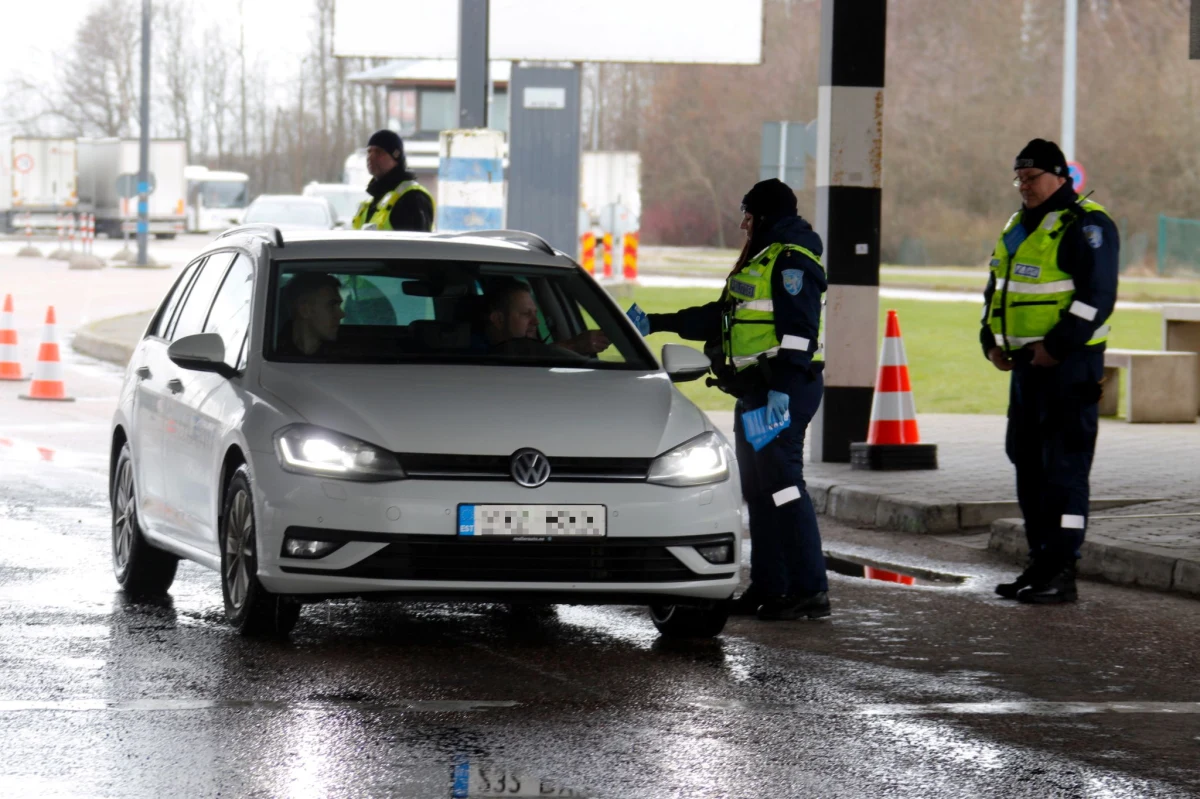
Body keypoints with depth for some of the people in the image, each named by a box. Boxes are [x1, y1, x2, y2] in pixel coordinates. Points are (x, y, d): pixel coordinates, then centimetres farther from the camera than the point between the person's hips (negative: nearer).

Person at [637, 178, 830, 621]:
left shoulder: (792, 261, -11)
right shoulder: (760, 260, 23)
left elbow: (798, 329, -20)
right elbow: (719, 317, 31)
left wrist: (782, 387, -28)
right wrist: (656, 323, 31)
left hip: (783, 389, -11)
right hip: (756, 389, 11)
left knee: (781, 482, -15)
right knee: (758, 490, 10)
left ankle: (810, 590, -16)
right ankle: (768, 587, 13)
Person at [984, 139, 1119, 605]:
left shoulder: (1085, 226, -10)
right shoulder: (1018, 228, 18)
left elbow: (1097, 296, -18)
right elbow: (997, 288, 26)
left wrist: (1056, 346, -21)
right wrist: (992, 340, 11)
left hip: (1069, 365, -9)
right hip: (1025, 365, 9)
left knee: (1064, 468, -9)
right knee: (1029, 464, 12)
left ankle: (1061, 573, -8)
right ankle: (1041, 564, 19)